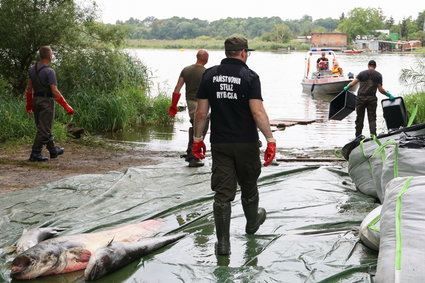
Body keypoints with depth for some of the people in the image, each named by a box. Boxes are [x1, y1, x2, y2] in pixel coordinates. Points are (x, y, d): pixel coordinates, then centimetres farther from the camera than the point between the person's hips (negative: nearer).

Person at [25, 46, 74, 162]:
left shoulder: (32, 69, 5)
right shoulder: (49, 71, -17)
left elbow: (29, 88, 12)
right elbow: (55, 91, -20)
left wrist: (29, 104, 23)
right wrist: (66, 106, -15)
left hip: (36, 100, 8)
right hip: (47, 102, -8)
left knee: (44, 127, 17)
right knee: (44, 129, -2)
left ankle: (53, 150, 30)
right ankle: (35, 154, -4)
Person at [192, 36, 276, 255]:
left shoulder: (210, 75, 1)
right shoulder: (249, 76, -9)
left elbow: (201, 112, 1)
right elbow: (257, 112, -17)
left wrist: (197, 139, 10)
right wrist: (270, 139, -14)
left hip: (220, 143, 2)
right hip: (246, 143, -2)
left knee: (222, 193, 3)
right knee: (249, 186, 19)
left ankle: (223, 242, 2)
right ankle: (252, 223, 42)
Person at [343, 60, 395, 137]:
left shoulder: (362, 73, 7)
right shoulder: (378, 75, 7)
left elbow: (352, 83, 0)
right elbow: (380, 89, -1)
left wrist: (346, 87, 18)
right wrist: (388, 94, 12)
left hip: (361, 97, 1)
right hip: (372, 98, 0)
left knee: (359, 118, 7)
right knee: (372, 119, 3)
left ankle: (358, 137, 10)